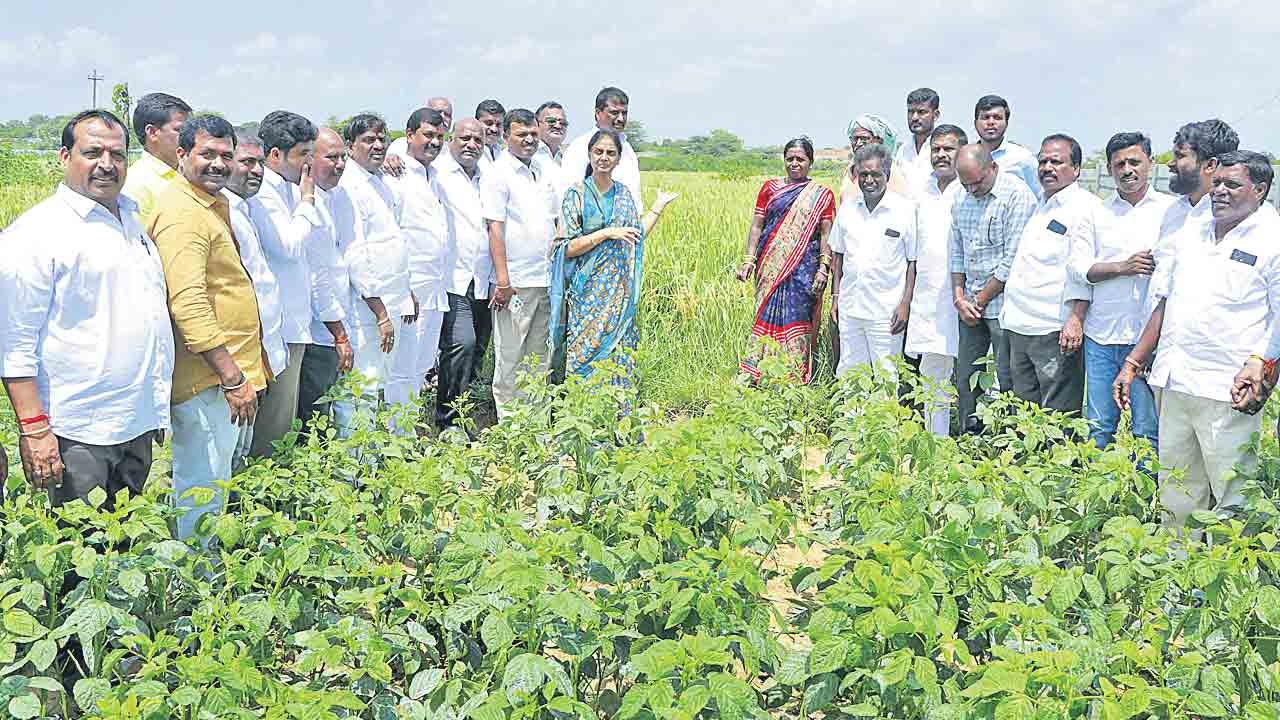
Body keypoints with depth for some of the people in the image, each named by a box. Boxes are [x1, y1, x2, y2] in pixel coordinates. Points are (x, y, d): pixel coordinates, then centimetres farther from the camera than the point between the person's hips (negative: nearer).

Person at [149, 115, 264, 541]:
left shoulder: (216, 203, 17)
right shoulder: (181, 212, -16)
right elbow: (189, 305, -25)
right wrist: (232, 378, -25)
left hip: (227, 370, 11)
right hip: (206, 378, -11)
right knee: (204, 492, -4)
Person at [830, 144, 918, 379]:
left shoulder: (906, 209, -6)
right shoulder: (847, 208, 7)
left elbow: (913, 261, -4)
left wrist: (905, 304, -9)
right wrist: (836, 297, 10)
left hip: (886, 311, -4)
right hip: (849, 308, 4)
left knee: (886, 376, 2)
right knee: (847, 372, 10)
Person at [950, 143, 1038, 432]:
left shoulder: (1017, 197, -12)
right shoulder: (963, 201, 11)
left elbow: (1012, 261, -15)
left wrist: (979, 301, -10)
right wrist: (959, 298, 3)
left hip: (1003, 303, -7)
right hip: (971, 306, 7)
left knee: (1007, 381, -3)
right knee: (965, 378, 10)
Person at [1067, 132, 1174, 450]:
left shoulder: (1171, 210, 5)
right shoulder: (1096, 214, 11)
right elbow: (1079, 266, 2)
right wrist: (1123, 267, -12)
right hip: (1101, 338, 2)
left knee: (1147, 430, 0)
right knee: (1098, 426, 8)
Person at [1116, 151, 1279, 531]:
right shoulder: (1193, 238, 18)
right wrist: (1132, 364, 17)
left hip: (1228, 393, -6)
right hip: (1174, 386, 6)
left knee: (1234, 500, -5)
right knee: (1176, 499, 13)